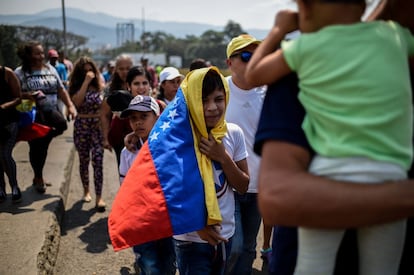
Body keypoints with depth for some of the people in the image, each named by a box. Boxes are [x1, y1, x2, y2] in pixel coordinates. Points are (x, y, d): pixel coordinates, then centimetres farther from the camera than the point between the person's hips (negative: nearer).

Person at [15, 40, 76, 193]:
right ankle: (38, 177, 24)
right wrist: (29, 95, -25)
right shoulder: (20, 72, -3)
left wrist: (70, 106, 1)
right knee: (36, 146, 2)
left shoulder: (51, 70, 9)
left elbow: (61, 90, 11)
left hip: (51, 111, 4)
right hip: (32, 115, -3)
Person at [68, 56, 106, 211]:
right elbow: (77, 102, -21)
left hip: (98, 126, 0)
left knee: (98, 161, -9)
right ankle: (86, 191, 32)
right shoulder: (76, 87, 0)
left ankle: (99, 197, -10)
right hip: (81, 126, 0)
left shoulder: (100, 86, 5)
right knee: (84, 160, 13)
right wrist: (86, 82, -22)